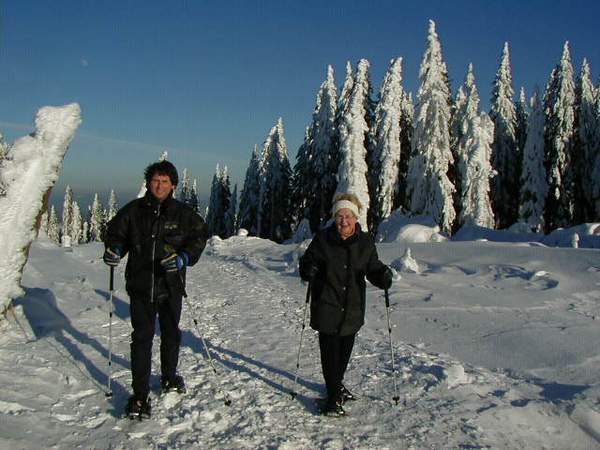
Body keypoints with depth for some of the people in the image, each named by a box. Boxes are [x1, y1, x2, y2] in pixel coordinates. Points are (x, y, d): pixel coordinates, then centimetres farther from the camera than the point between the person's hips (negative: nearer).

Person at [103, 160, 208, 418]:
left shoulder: (183, 213, -1)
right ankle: (140, 395, 8)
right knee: (142, 339, -1)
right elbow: (115, 231, 11)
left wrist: (183, 257, -20)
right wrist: (114, 249, -10)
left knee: (171, 335, 18)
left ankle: (169, 378, 41)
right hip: (140, 286, -1)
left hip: (171, 286, 1)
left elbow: (199, 237, -3)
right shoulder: (134, 210, 0)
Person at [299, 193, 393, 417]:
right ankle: (333, 397, 8)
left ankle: (337, 383, 42)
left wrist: (383, 276, -17)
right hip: (326, 307, -3)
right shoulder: (322, 239, -7)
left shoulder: (365, 242, 0)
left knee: (345, 349, 18)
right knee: (330, 351, -5)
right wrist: (309, 271, -22)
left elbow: (373, 269, 4)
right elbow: (307, 261, 1)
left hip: (353, 308, 4)